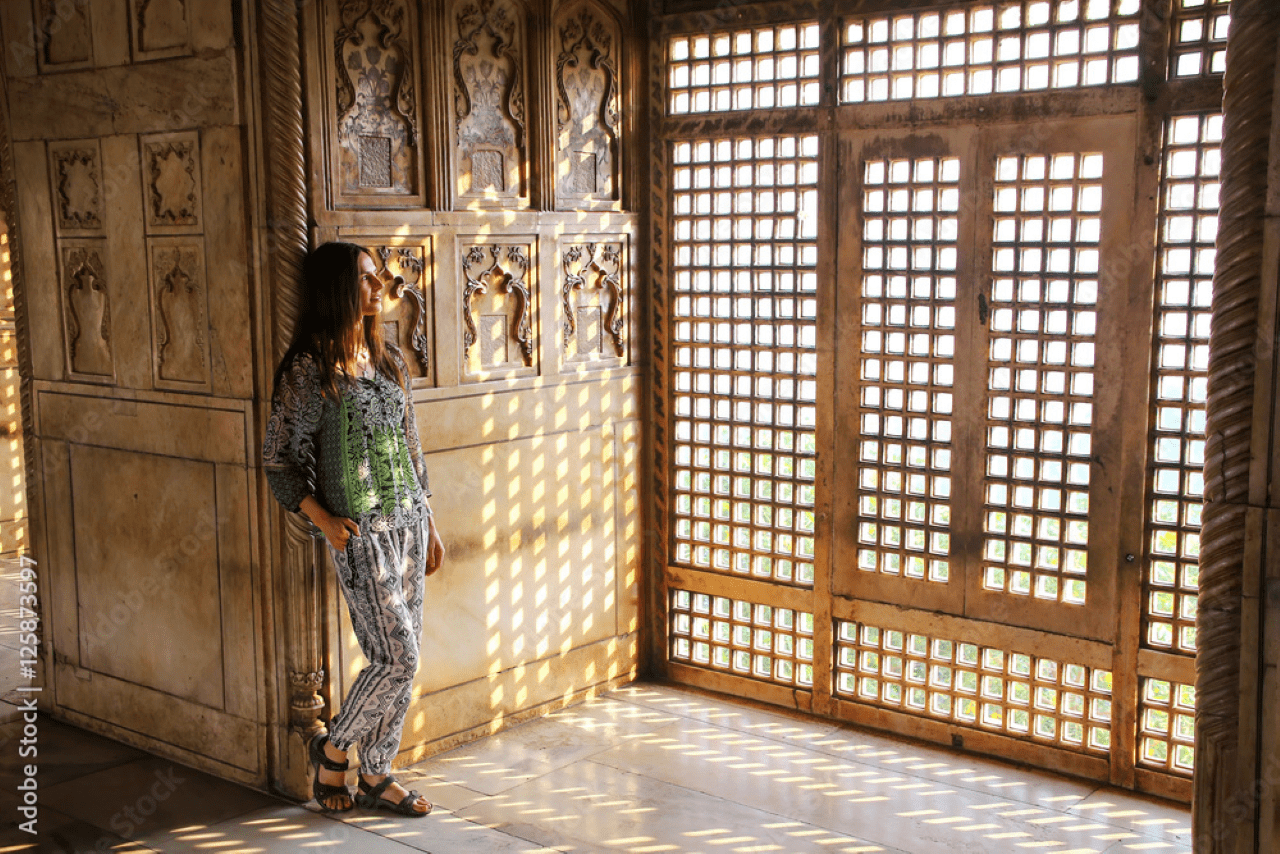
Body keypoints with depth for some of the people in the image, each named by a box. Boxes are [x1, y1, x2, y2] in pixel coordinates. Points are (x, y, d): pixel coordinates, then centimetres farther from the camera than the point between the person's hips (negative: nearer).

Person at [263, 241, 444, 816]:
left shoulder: (388, 360, 11)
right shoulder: (309, 368, -9)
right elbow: (278, 459, -6)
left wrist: (429, 525, 16)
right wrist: (323, 520, -16)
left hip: (409, 520, 7)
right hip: (360, 530, -7)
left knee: (403, 658, 8)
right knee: (396, 657, -7)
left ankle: (376, 775, 21)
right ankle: (334, 748, 17)